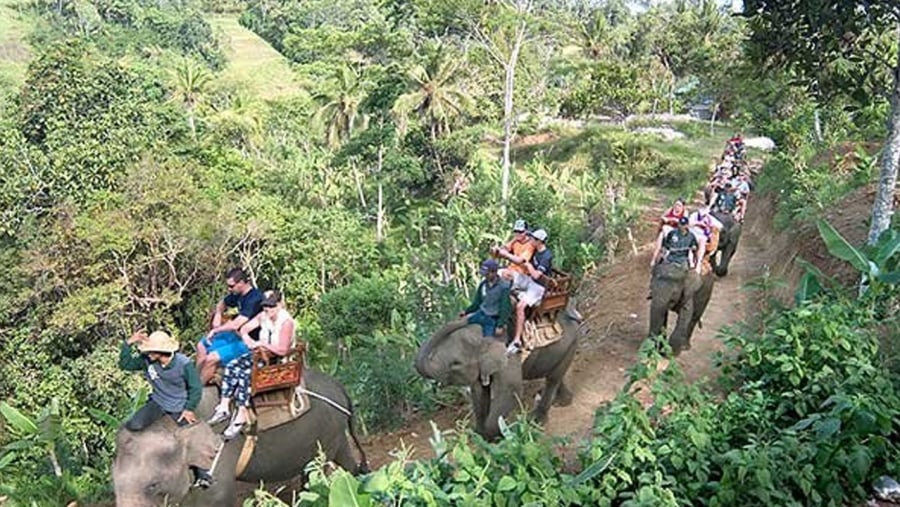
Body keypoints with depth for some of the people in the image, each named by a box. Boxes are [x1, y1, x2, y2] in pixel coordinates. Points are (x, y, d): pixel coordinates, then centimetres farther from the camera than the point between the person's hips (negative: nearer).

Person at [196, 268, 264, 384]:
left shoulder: (254, 299, -27)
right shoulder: (238, 294, 2)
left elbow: (236, 325, -33)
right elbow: (223, 303, 24)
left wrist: (215, 330, -18)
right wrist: (218, 315, 3)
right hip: (236, 335, 10)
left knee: (211, 358, -19)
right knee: (202, 346, 15)